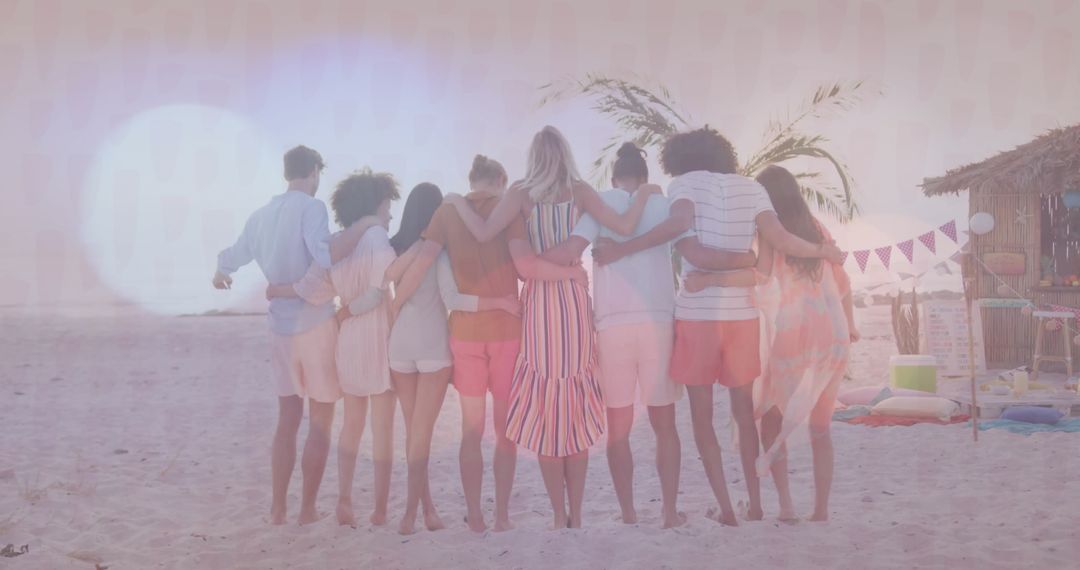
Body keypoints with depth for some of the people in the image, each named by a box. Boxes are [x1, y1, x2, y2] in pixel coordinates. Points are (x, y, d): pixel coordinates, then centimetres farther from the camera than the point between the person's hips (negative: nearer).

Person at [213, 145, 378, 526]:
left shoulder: (261, 216, 9)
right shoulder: (311, 208, -11)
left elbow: (233, 255, 22)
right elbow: (325, 255, -28)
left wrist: (220, 275, 44)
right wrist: (363, 225, -16)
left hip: (281, 327, 6)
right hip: (317, 324, -6)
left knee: (287, 419, 15)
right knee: (321, 422, 6)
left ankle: (278, 508, 17)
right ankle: (308, 509, 9)